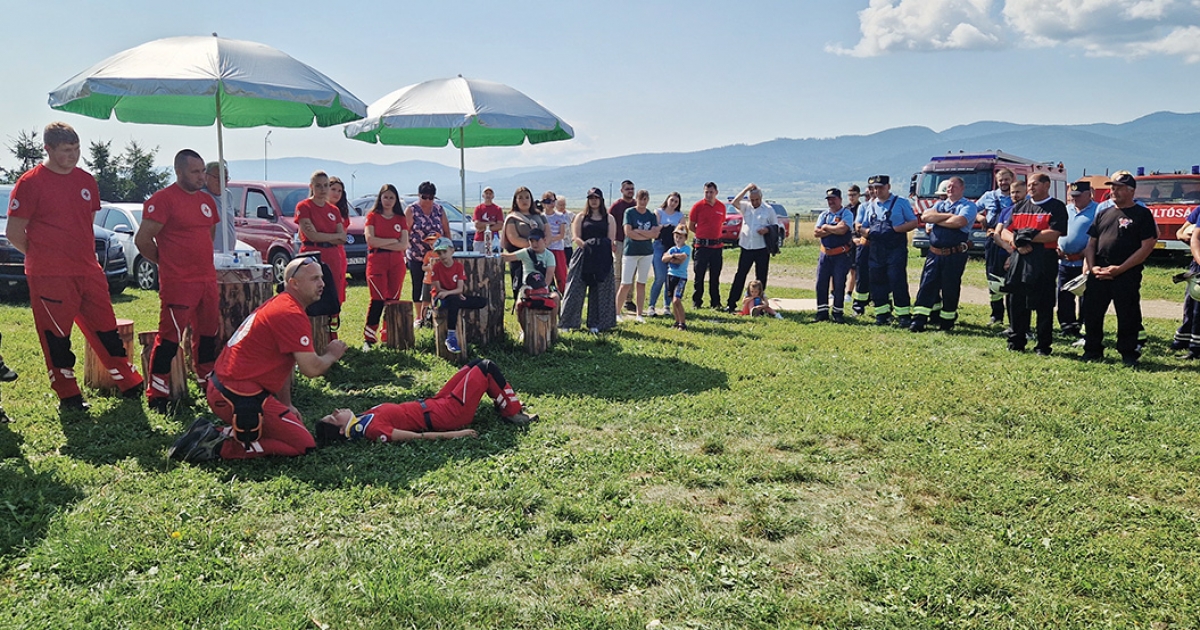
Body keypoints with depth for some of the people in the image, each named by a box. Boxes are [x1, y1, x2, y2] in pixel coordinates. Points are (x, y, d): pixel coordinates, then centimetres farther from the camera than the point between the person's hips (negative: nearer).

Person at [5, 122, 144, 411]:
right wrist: (45, 256, 3)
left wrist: (83, 253, 14)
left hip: (89, 272, 5)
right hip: (49, 276, -5)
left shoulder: (86, 181, 9)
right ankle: (68, 396, 14)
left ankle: (131, 385, 17)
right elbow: (14, 234, -6)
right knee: (56, 336, 3)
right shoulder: (30, 183, -8)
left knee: (106, 330, 10)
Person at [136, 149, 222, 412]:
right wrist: (168, 262, 1)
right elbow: (143, 240, -11)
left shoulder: (206, 200, 14)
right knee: (170, 337, -6)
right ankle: (157, 395, 2)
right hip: (177, 283, -8)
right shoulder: (163, 199, -9)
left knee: (208, 333, 15)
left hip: (207, 280, 8)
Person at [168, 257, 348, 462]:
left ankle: (212, 433, 11)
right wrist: (332, 355, 3)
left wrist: (287, 406, 18)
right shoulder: (292, 315, -17)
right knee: (304, 445, -6)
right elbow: (311, 369, -19)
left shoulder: (279, 304, 16)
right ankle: (221, 446, -10)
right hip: (239, 397, -10)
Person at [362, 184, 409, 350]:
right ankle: (368, 338, -9)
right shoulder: (372, 216, 5)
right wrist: (392, 240, -4)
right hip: (376, 262, -3)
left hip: (397, 263, 3)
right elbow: (370, 240, -8)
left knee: (393, 299, 3)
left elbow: (404, 245, 0)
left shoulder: (401, 219, 11)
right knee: (378, 299, -11)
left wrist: (381, 244, -7)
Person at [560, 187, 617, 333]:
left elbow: (611, 240, 4)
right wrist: (585, 244, -20)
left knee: (600, 292, 3)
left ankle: (595, 324, 12)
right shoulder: (581, 217, 9)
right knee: (576, 290, -2)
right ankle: (567, 322, 6)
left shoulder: (609, 218, 11)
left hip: (602, 259, 1)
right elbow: (575, 238, 0)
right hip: (583, 257, -1)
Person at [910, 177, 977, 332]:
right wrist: (948, 215, -9)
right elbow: (925, 216, -1)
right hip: (934, 253, 4)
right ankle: (919, 320, -3)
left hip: (955, 255, -4)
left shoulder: (968, 206, 0)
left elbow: (959, 222, -20)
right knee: (927, 285, -2)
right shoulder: (939, 205, 18)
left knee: (950, 288, 4)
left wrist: (937, 220, -6)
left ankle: (947, 319, 18)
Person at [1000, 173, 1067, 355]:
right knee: (1016, 304, 8)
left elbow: (1054, 234, -14)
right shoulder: (1020, 207, 17)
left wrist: (1027, 236, -13)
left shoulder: (1056, 207, 0)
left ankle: (1044, 346, 8)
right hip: (1018, 261, 5)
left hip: (1044, 263, -5)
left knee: (1043, 306, 0)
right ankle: (1016, 342, 18)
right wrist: (1016, 241, -9)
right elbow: (1004, 231, 10)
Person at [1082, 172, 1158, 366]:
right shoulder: (1103, 214, 16)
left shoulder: (1142, 214, 0)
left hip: (1127, 275, -5)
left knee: (1127, 317, 0)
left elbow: (1147, 246, -8)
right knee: (1091, 313, 6)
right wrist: (1091, 267, -2)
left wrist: (1119, 269, -14)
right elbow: (1091, 243, 16)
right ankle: (1093, 351, 18)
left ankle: (1128, 353, 12)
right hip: (1098, 274, 5)